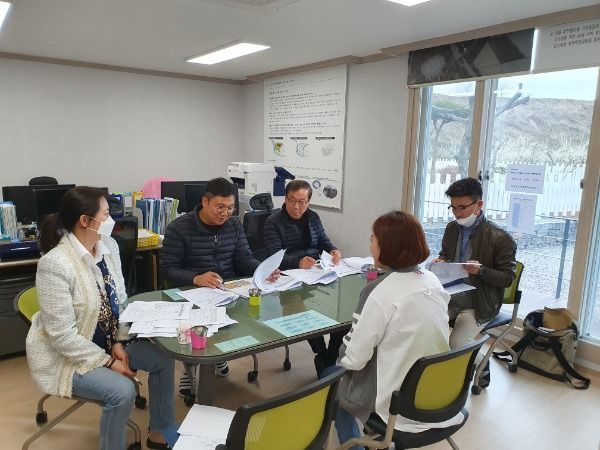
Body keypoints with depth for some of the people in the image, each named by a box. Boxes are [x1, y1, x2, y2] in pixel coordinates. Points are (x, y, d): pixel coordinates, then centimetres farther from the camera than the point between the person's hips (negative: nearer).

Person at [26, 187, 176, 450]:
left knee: (163, 358, 0)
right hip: (65, 355, -7)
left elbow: (119, 301, 3)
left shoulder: (108, 245, -6)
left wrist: (117, 343, -8)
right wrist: (107, 363, -20)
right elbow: (63, 335, -26)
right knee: (122, 390, -25)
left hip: (105, 342, 8)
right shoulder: (55, 264, -28)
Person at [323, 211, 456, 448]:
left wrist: (342, 353, 2)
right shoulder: (433, 280, -2)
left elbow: (352, 360, -19)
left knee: (330, 377, 19)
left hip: (400, 406, -7)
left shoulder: (379, 292, -24)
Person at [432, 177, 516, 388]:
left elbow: (507, 278, -8)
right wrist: (440, 262, -3)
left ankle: (481, 370, 13)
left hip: (478, 304, -5)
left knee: (457, 345, -20)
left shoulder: (501, 239, -13)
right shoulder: (452, 228, 5)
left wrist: (481, 271, -27)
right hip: (450, 295, 6)